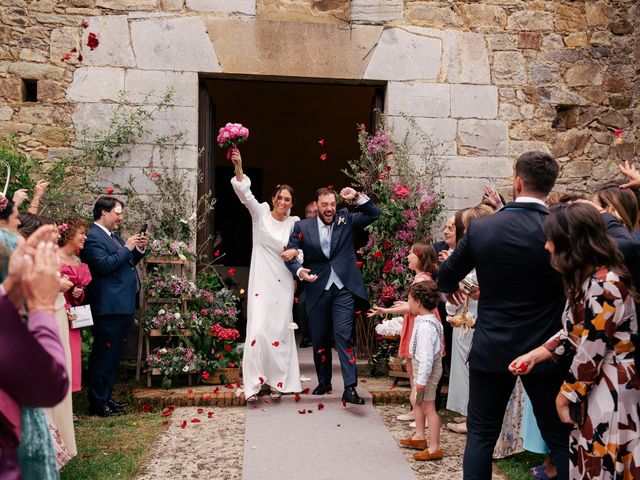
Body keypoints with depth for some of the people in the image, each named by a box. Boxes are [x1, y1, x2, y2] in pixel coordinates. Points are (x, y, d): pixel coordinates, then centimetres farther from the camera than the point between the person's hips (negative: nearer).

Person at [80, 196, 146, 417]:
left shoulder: (113, 235, 17)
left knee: (113, 355, 16)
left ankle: (105, 397, 26)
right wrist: (127, 248, -17)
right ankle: (97, 403, 5)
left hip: (124, 305, 10)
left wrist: (139, 249, 7)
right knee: (103, 355, -3)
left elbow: (126, 263, 23)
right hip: (109, 307, -10)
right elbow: (104, 265, -23)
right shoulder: (92, 237, -12)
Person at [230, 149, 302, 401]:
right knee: (258, 329, -10)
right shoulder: (261, 213, 0)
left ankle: (278, 381, 16)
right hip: (261, 280, -2)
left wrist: (296, 252, -10)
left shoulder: (294, 223, 6)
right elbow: (245, 193, -13)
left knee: (280, 330, 5)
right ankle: (253, 383, -2)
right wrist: (238, 167, -28)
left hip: (283, 283, 2)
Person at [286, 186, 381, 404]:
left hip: (343, 288, -1)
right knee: (319, 338, 12)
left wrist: (358, 197, -7)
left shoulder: (345, 219, 7)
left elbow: (374, 214, 6)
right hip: (317, 290, 2)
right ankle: (323, 382, 28)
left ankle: (350, 388, -11)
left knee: (344, 335, -10)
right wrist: (299, 271, -16)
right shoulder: (302, 227, 4)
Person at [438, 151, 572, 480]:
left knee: (481, 435, 13)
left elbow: (446, 278, 5)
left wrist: (450, 287, 28)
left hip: (491, 350, 1)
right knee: (561, 439, 12)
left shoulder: (480, 228, -8)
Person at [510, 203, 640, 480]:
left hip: (607, 390, -9)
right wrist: (534, 355, 3)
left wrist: (566, 395, -10)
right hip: (590, 383, 9)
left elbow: (591, 354, -20)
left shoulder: (604, 284, -22)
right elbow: (574, 334, 12)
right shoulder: (587, 279, 9)